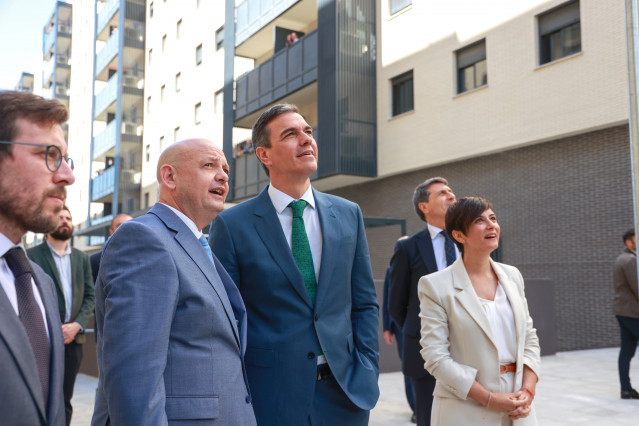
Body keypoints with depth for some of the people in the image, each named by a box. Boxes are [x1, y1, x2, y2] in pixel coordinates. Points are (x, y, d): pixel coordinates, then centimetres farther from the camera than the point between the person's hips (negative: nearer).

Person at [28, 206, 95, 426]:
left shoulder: (81, 258, 14)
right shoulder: (31, 256, 0)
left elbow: (90, 296, 10)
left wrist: (77, 325, -6)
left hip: (73, 339, 4)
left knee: (65, 401, 9)